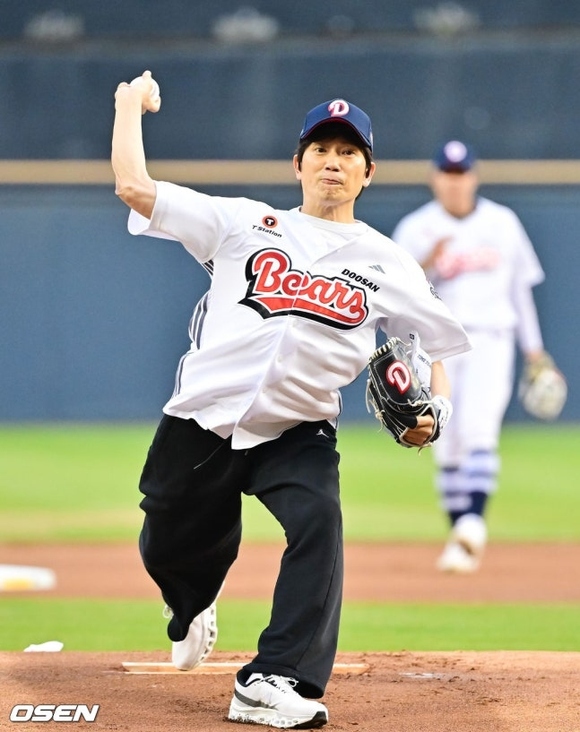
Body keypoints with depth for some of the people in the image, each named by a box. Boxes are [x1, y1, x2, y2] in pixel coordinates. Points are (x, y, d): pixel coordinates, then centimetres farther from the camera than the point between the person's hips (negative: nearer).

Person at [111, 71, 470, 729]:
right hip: (202, 422, 0)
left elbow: (436, 345, 12)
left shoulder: (386, 263, 8)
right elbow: (134, 187, -3)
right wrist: (132, 106, 9)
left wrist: (428, 415, -8)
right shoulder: (244, 224, 3)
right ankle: (191, 612, 49)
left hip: (298, 434, 0)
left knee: (317, 521, -27)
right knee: (172, 550, 10)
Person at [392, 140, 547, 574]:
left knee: (478, 428, -20)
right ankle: (461, 542, 8)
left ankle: (475, 521, -34)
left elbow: (520, 286, 15)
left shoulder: (503, 223, 8)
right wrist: (426, 264, -22)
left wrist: (534, 349, 15)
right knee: (447, 445, 0)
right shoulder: (415, 229, 2)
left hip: (490, 341, 0)